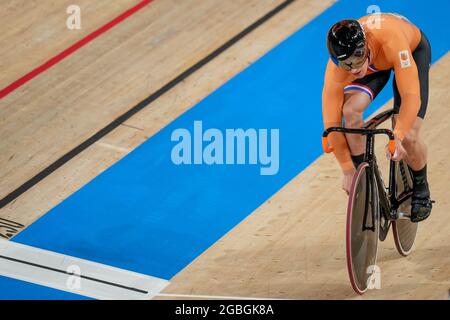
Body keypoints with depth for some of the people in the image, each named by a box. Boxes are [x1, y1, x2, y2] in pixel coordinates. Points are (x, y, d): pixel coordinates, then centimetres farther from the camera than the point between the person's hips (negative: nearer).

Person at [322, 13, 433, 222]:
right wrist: (348, 170, -24)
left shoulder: (390, 38, -46)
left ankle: (421, 191, 13)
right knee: (351, 111, -27)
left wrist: (397, 137, -54)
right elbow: (331, 123, -27)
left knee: (408, 137, -17)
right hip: (375, 64, 2)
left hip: (413, 50, -2)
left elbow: (411, 95, -45)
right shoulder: (336, 70, -35)